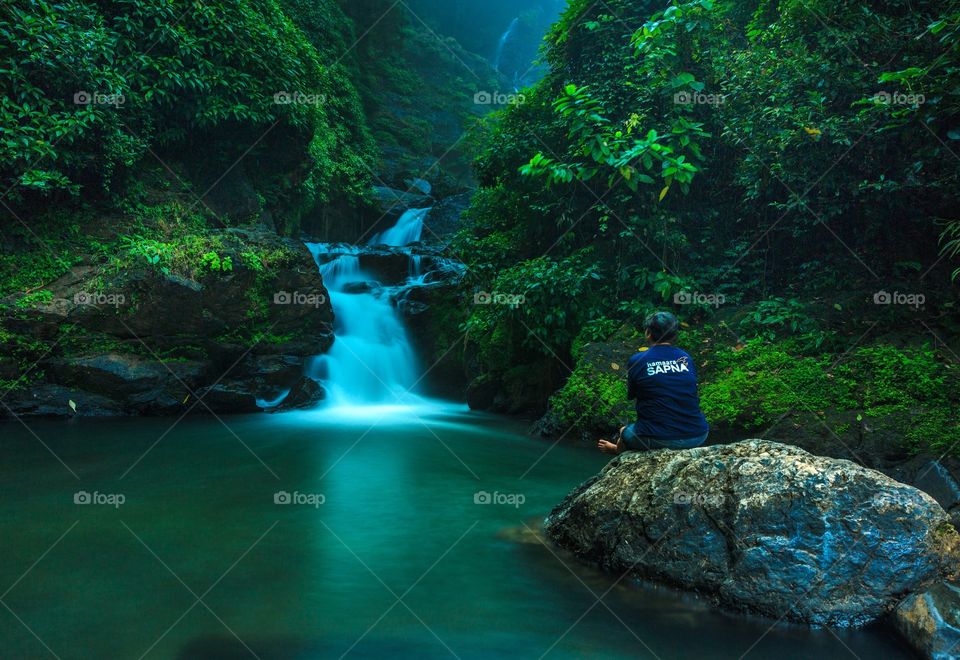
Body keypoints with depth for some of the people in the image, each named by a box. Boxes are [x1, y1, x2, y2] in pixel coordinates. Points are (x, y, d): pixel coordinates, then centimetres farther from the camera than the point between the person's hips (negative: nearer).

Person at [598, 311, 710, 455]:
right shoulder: (686, 358, 3)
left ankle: (617, 450, 59)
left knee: (625, 432, 26)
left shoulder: (637, 361, -6)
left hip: (657, 440, -4)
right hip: (697, 437, 4)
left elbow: (630, 396, 8)